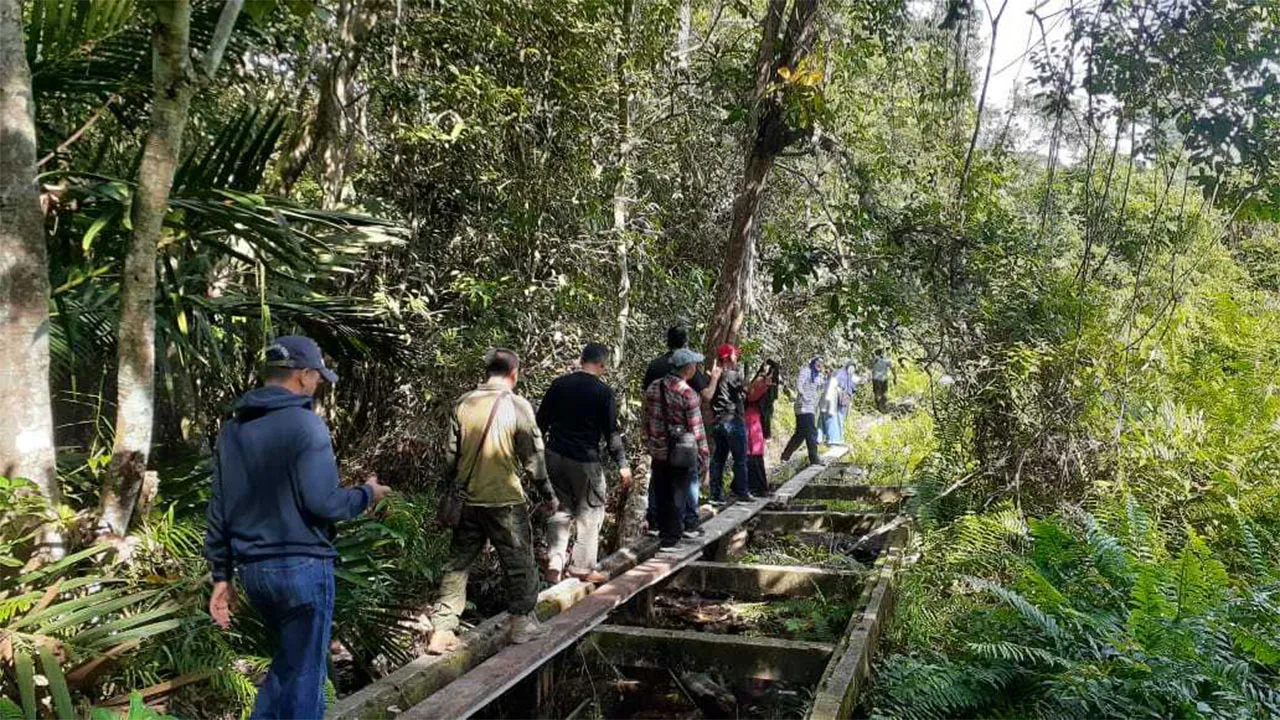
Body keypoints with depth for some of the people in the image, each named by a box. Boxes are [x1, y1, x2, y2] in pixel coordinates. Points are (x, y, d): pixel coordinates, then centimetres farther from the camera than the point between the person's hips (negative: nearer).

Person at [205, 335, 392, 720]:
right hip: (301, 567, -7)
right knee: (304, 671, 7)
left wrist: (222, 575, 16)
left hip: (252, 568, 7)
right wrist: (366, 494, 0)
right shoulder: (304, 424, -14)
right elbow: (322, 502, -19)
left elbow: (219, 510, 11)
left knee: (288, 658, 24)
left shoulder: (232, 428, 9)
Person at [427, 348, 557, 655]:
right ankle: (522, 623, 23)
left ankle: (441, 631, 13)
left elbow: (451, 454, 6)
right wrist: (547, 494, 4)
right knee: (519, 561, 12)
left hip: (468, 500, 4)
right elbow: (533, 457, -8)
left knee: (458, 562, 12)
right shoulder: (518, 406, -11)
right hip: (506, 501, -4)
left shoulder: (464, 403, 0)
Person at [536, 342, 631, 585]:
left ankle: (554, 565, 9)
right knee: (590, 512, 10)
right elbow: (611, 432, -9)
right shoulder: (603, 392, -10)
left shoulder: (559, 384, 3)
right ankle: (582, 567, 13)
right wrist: (622, 464, -2)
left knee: (560, 510, 16)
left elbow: (541, 421, 8)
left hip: (554, 456, 5)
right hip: (585, 461, -5)